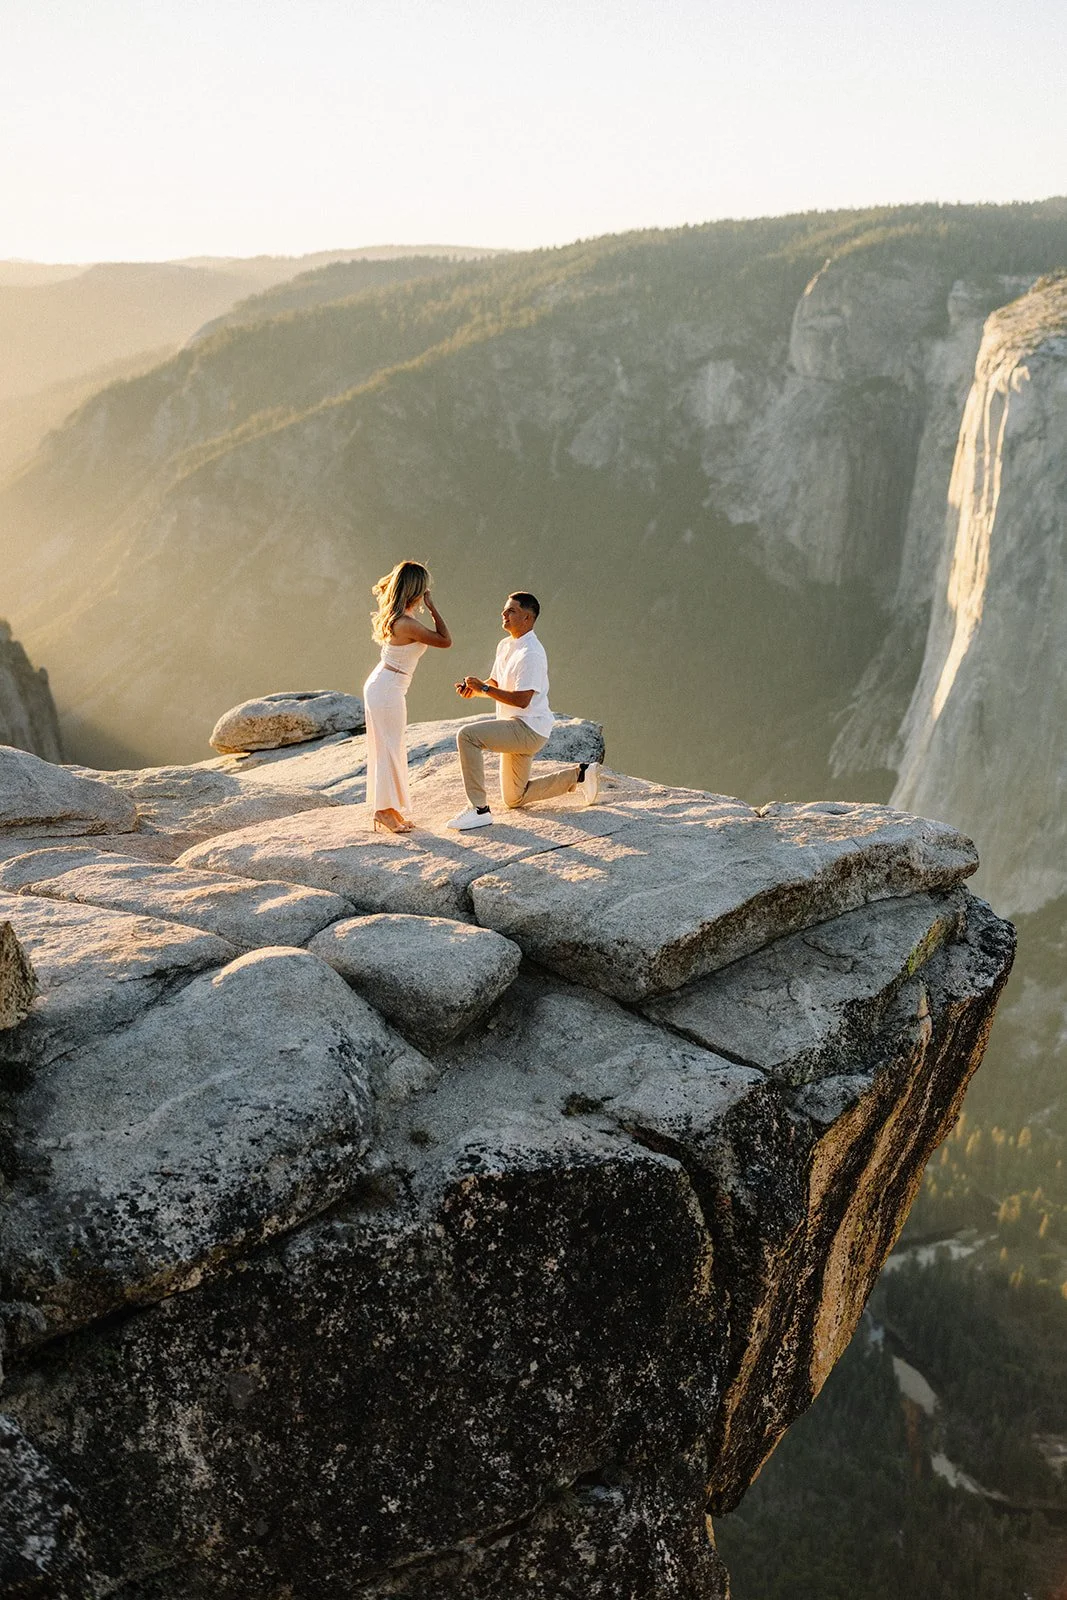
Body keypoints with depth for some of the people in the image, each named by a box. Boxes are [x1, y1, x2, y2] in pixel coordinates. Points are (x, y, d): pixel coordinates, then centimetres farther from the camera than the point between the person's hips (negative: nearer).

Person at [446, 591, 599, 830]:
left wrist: (483, 688, -22)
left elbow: (522, 699, -25)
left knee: (467, 735, -27)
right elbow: (495, 683, 18)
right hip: (517, 730, 10)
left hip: (529, 729, -10)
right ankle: (579, 775, 28)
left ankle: (479, 809, -25)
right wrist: (474, 688, -3)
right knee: (515, 799, 19)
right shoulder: (505, 646, 9)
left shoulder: (531, 653, -20)